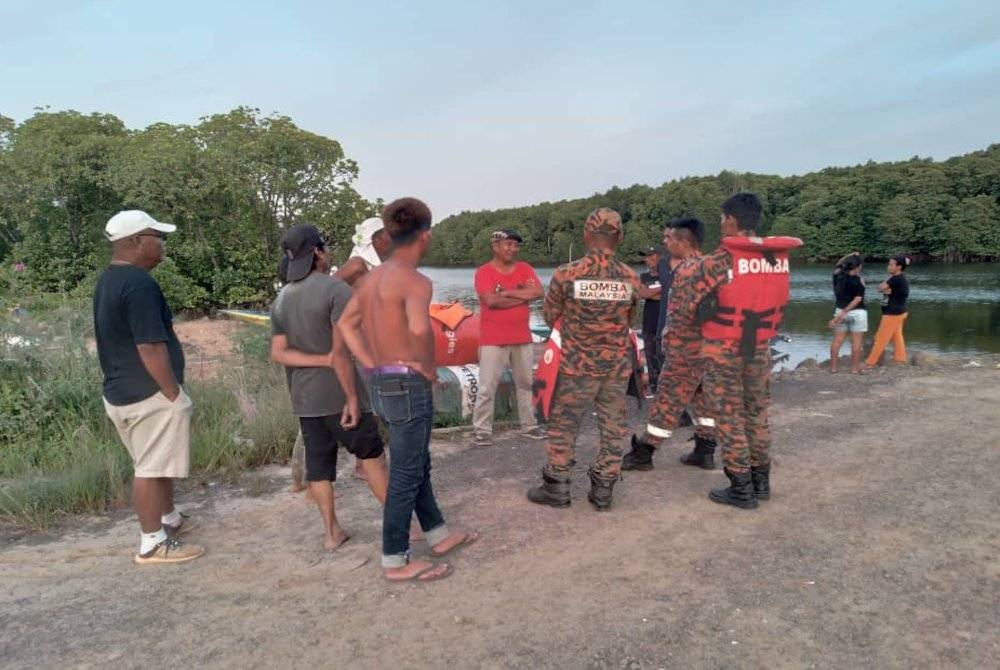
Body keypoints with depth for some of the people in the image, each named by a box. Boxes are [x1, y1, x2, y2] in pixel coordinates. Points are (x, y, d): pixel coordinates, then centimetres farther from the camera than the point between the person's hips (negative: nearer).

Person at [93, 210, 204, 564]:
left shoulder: (108, 280, 11)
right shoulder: (138, 283, -21)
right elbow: (150, 348, -25)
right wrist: (174, 394, -16)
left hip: (122, 391, 10)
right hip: (149, 395, -10)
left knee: (157, 463, 22)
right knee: (151, 468, 0)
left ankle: (170, 518, 37)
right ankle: (153, 543, 11)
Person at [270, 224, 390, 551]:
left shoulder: (281, 299, 7)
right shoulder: (336, 289, -15)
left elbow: (278, 353, 0)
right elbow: (340, 351, -20)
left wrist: (323, 361, -7)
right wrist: (352, 398, -16)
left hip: (303, 396, 6)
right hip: (337, 393, -6)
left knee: (318, 463, 11)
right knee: (371, 454, 7)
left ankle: (331, 532, 18)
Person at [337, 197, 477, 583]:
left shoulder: (375, 276, 9)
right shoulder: (416, 281, -19)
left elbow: (345, 324, 15)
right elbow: (419, 328, -38)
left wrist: (372, 365, 8)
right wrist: (429, 367, -19)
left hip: (383, 385, 9)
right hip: (409, 387, -9)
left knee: (418, 465, 21)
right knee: (405, 477, 3)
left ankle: (438, 536, 36)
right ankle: (395, 562, 16)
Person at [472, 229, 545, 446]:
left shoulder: (524, 268, 6)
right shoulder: (483, 271, -7)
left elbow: (538, 293, -8)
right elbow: (491, 300, -22)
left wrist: (507, 292, -14)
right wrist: (523, 294, -11)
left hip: (522, 338, 5)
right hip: (493, 340, -5)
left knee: (525, 384, 14)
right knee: (487, 387, -3)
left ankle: (529, 425, 26)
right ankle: (482, 430, 6)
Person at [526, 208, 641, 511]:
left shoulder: (566, 274, -11)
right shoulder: (631, 278, -4)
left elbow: (550, 317, 1)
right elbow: (629, 320, 9)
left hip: (576, 365, -2)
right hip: (617, 366, 2)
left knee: (563, 426, 10)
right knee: (613, 429, 12)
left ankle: (555, 488, 18)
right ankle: (602, 491, 18)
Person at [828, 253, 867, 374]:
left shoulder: (838, 275, 1)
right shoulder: (858, 280, -13)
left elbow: (838, 265, 24)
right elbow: (857, 299, -18)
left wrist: (849, 256, 14)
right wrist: (844, 312, -17)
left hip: (840, 311, 5)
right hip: (857, 313, -5)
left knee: (837, 340, 8)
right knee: (856, 342, 1)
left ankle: (833, 367, 10)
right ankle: (855, 368, 5)